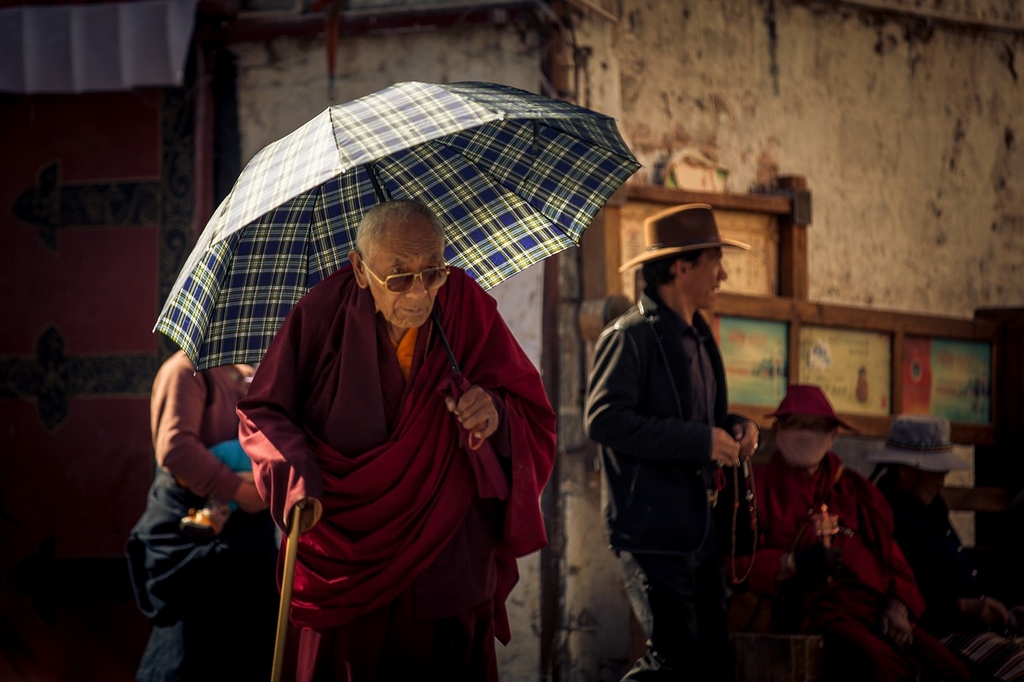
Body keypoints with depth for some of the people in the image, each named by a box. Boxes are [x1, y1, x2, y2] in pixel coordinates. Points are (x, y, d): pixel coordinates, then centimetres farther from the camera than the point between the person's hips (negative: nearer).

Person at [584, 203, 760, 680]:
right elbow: (604, 420, -22)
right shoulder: (630, 336, -11)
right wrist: (702, 441, -21)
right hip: (652, 530, -9)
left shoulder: (698, 337, 17)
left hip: (701, 528, 9)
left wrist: (735, 429, 4)